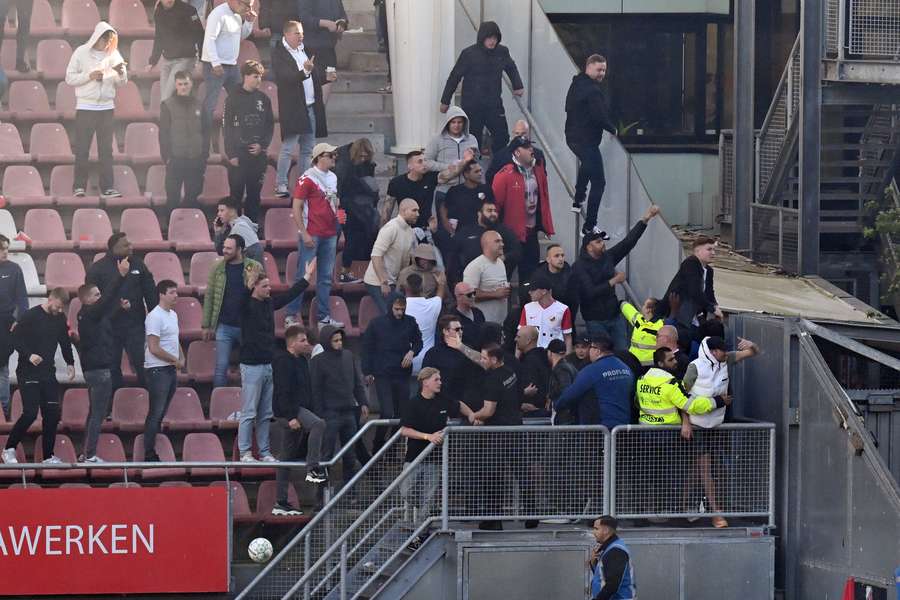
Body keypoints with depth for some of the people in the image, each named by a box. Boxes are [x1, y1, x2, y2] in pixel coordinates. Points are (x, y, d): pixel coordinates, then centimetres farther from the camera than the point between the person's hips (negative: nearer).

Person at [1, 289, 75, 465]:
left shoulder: (60, 318, 7)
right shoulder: (31, 316, -11)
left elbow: (65, 341, 19)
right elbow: (15, 338, -11)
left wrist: (70, 363, 8)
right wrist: (29, 355, -24)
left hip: (48, 373, 6)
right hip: (28, 372, -6)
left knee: (52, 414, 1)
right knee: (30, 413, -13)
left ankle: (48, 456, 9)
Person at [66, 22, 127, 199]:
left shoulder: (113, 55, 8)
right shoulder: (81, 53, -1)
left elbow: (122, 82, 9)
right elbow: (70, 78, -3)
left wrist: (121, 73, -13)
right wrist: (90, 76, -16)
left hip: (107, 107, 3)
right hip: (85, 107, -3)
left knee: (106, 150, 0)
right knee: (82, 149, -2)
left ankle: (107, 187, 0)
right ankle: (79, 186, 4)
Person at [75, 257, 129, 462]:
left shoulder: (88, 315, 13)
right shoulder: (90, 314, -14)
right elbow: (108, 300, -26)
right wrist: (121, 276, -31)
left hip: (93, 368, 10)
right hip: (99, 369, -10)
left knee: (95, 412, 15)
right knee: (98, 414, -7)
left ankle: (86, 453, 19)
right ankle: (90, 455, -8)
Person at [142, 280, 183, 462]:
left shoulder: (173, 314, 15)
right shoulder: (155, 317, -15)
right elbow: (154, 348, -19)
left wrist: (181, 358, 7)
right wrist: (175, 360, -10)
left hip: (171, 369, 9)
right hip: (158, 370, -9)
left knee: (161, 412, 11)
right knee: (156, 413, -7)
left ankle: (152, 450, 15)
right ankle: (149, 454, -5)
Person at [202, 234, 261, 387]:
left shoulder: (254, 268, -2)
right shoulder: (217, 268, 3)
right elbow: (209, 297, 5)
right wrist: (206, 325, 3)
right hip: (224, 327, 1)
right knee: (221, 367, 1)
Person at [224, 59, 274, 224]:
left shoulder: (263, 99, 8)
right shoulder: (233, 98, -2)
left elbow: (270, 125, 11)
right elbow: (226, 128, -3)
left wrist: (262, 145, -4)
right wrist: (231, 154, -9)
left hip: (257, 154, 3)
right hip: (238, 154, -3)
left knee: (254, 195, 6)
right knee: (236, 194, -2)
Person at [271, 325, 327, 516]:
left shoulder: (302, 360, 17)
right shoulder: (282, 362, -12)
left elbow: (306, 390, 24)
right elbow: (282, 391, -19)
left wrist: (312, 412, 21)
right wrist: (291, 417, -24)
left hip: (301, 409, 9)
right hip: (287, 410, -9)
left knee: (286, 457, 9)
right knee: (318, 424, -30)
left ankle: (281, 503, 10)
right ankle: (313, 469, -30)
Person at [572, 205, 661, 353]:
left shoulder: (607, 257, 7)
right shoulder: (579, 267, -12)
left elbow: (628, 242, 5)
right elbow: (590, 292, -22)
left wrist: (645, 219, -1)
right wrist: (614, 281, -15)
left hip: (615, 317, 6)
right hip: (595, 321, -6)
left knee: (623, 351, 1)